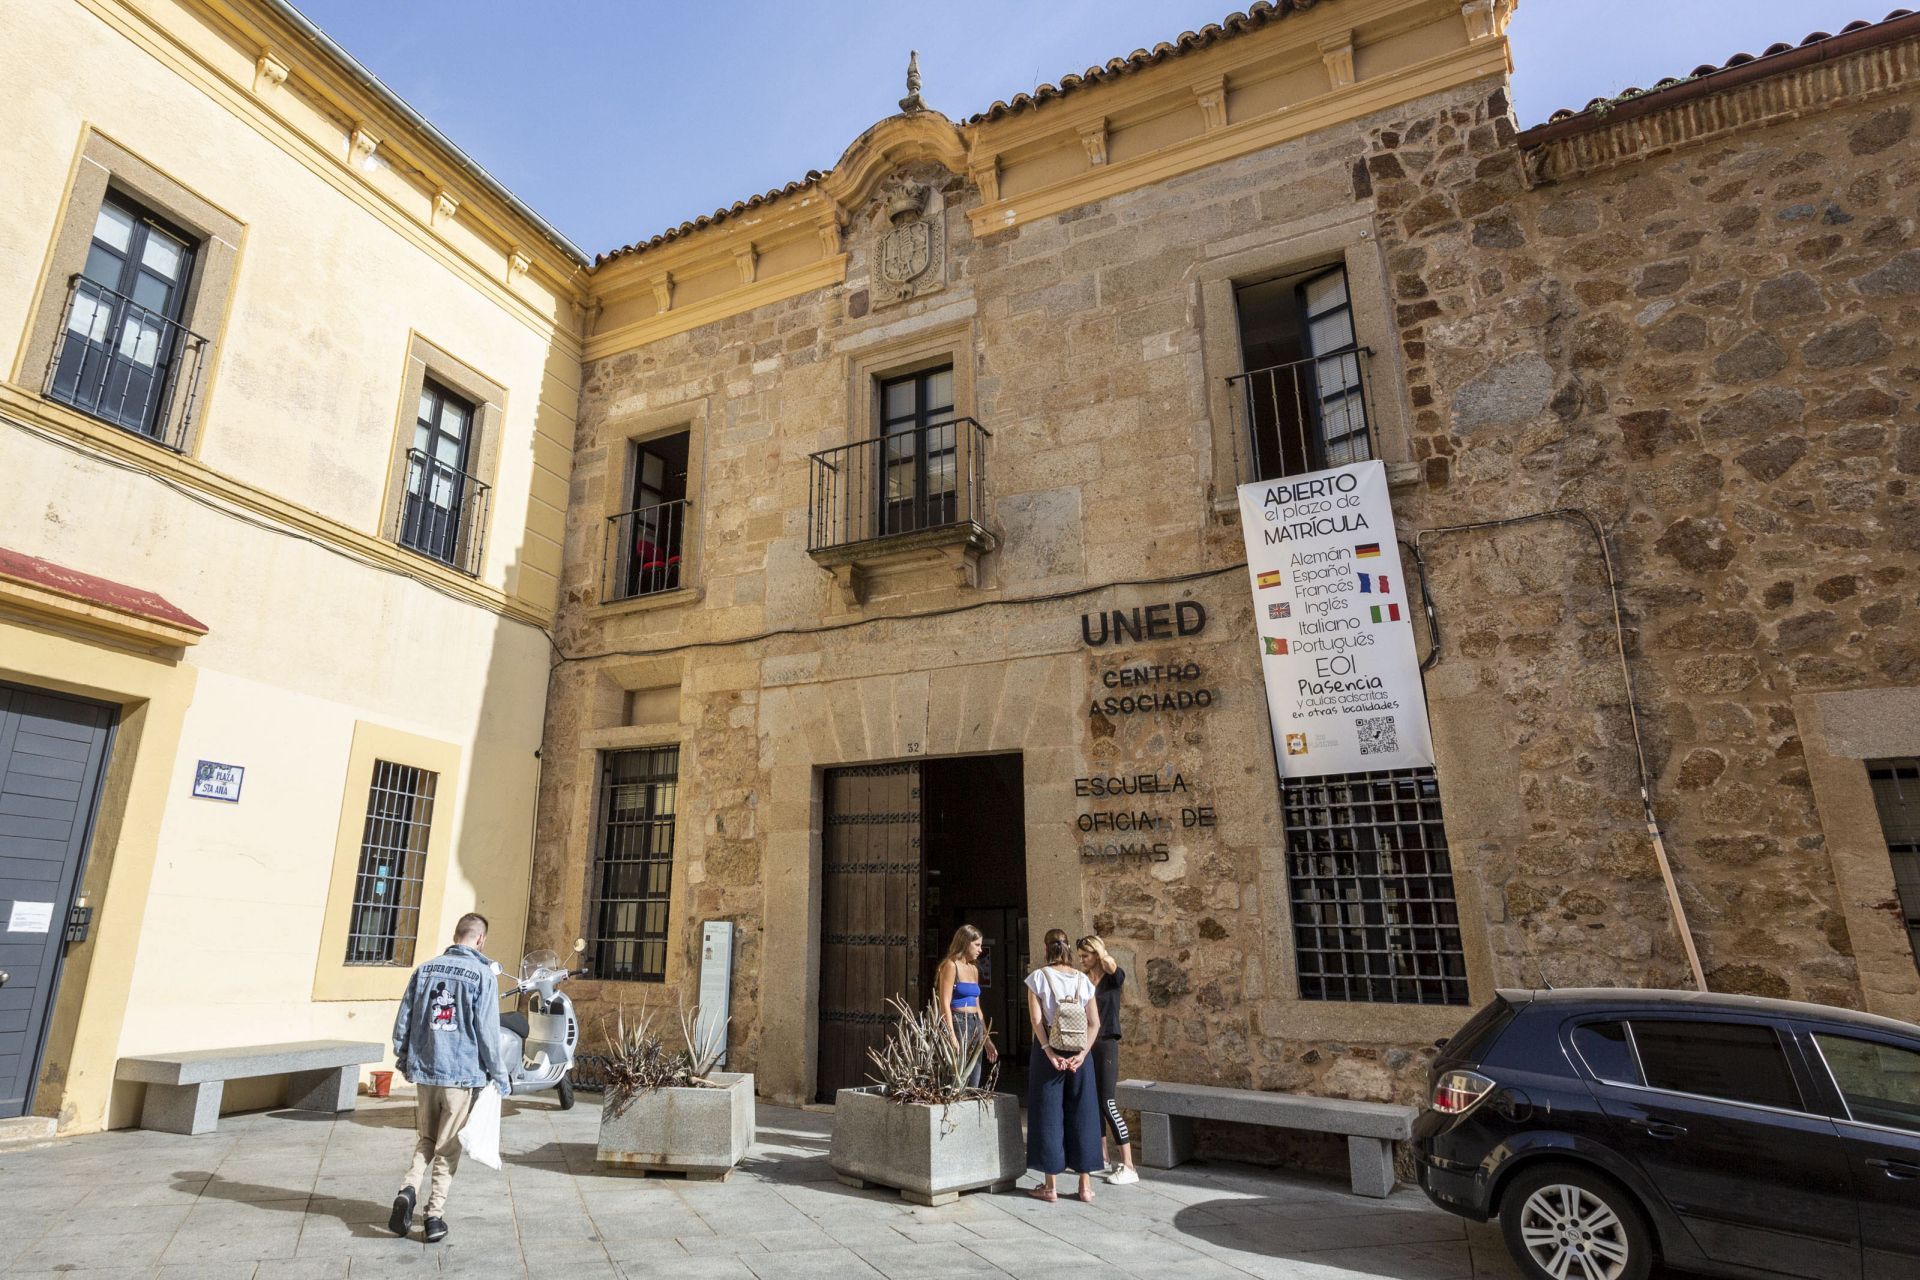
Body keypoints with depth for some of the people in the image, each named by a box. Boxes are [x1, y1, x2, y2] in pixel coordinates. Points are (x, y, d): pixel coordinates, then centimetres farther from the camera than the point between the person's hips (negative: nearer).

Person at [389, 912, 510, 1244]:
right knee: (448, 1147, 9)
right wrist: (500, 1076, -1)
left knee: (425, 1140, 20)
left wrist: (404, 1060, 22)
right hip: (462, 1074, -4)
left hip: (424, 1071, 4)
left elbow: (403, 1020, 7)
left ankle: (409, 1189, -1)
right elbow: (487, 1032, -11)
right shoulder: (482, 974, -11)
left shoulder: (425, 969, 3)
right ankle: (435, 1216, 10)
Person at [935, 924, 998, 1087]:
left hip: (976, 1025, 8)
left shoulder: (974, 969, 17)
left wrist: (987, 1039, 20)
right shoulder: (951, 966, -7)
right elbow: (945, 1004, -13)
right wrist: (951, 1036, -21)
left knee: (973, 1084, 8)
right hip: (958, 1024, -8)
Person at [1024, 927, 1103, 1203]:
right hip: (1078, 1050, 3)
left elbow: (1036, 1019, -12)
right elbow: (1095, 1023, -1)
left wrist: (1050, 1052, -13)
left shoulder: (1038, 977, -4)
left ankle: (1050, 1186, 12)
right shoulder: (1083, 979, 4)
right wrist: (1081, 1053, -7)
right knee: (1081, 1115, 11)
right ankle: (1085, 1185, 16)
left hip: (1048, 1049, -2)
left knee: (1048, 1114, 6)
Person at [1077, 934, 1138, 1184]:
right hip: (1086, 1045, 6)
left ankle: (1128, 1166, -4)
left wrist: (1098, 950, -23)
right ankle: (1102, 1157, 25)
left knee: (1107, 1102, -9)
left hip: (1106, 1045, -6)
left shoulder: (1113, 978, -8)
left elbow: (1112, 966, -32)